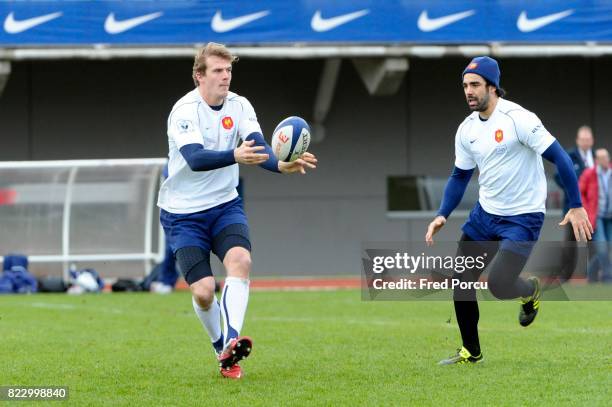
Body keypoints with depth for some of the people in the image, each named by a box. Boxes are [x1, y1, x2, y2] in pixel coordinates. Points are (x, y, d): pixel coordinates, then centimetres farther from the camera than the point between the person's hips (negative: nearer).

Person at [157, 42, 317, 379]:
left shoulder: (239, 106, -3)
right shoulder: (185, 111, -17)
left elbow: (258, 148, -19)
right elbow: (195, 159, -34)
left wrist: (282, 165, -41)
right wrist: (235, 156, -52)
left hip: (225, 205, 4)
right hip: (183, 214, -4)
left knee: (240, 260, -26)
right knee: (203, 291, -12)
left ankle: (231, 342, -35)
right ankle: (221, 349, 14)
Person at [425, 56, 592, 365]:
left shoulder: (517, 118, -19)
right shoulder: (467, 129, 3)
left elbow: (559, 157, -18)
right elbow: (460, 176, 14)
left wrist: (576, 206, -20)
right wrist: (442, 215, 0)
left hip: (523, 218, -7)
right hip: (485, 213, 7)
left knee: (498, 285, -18)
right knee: (460, 281, 3)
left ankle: (530, 290, 18)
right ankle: (471, 352, 20)